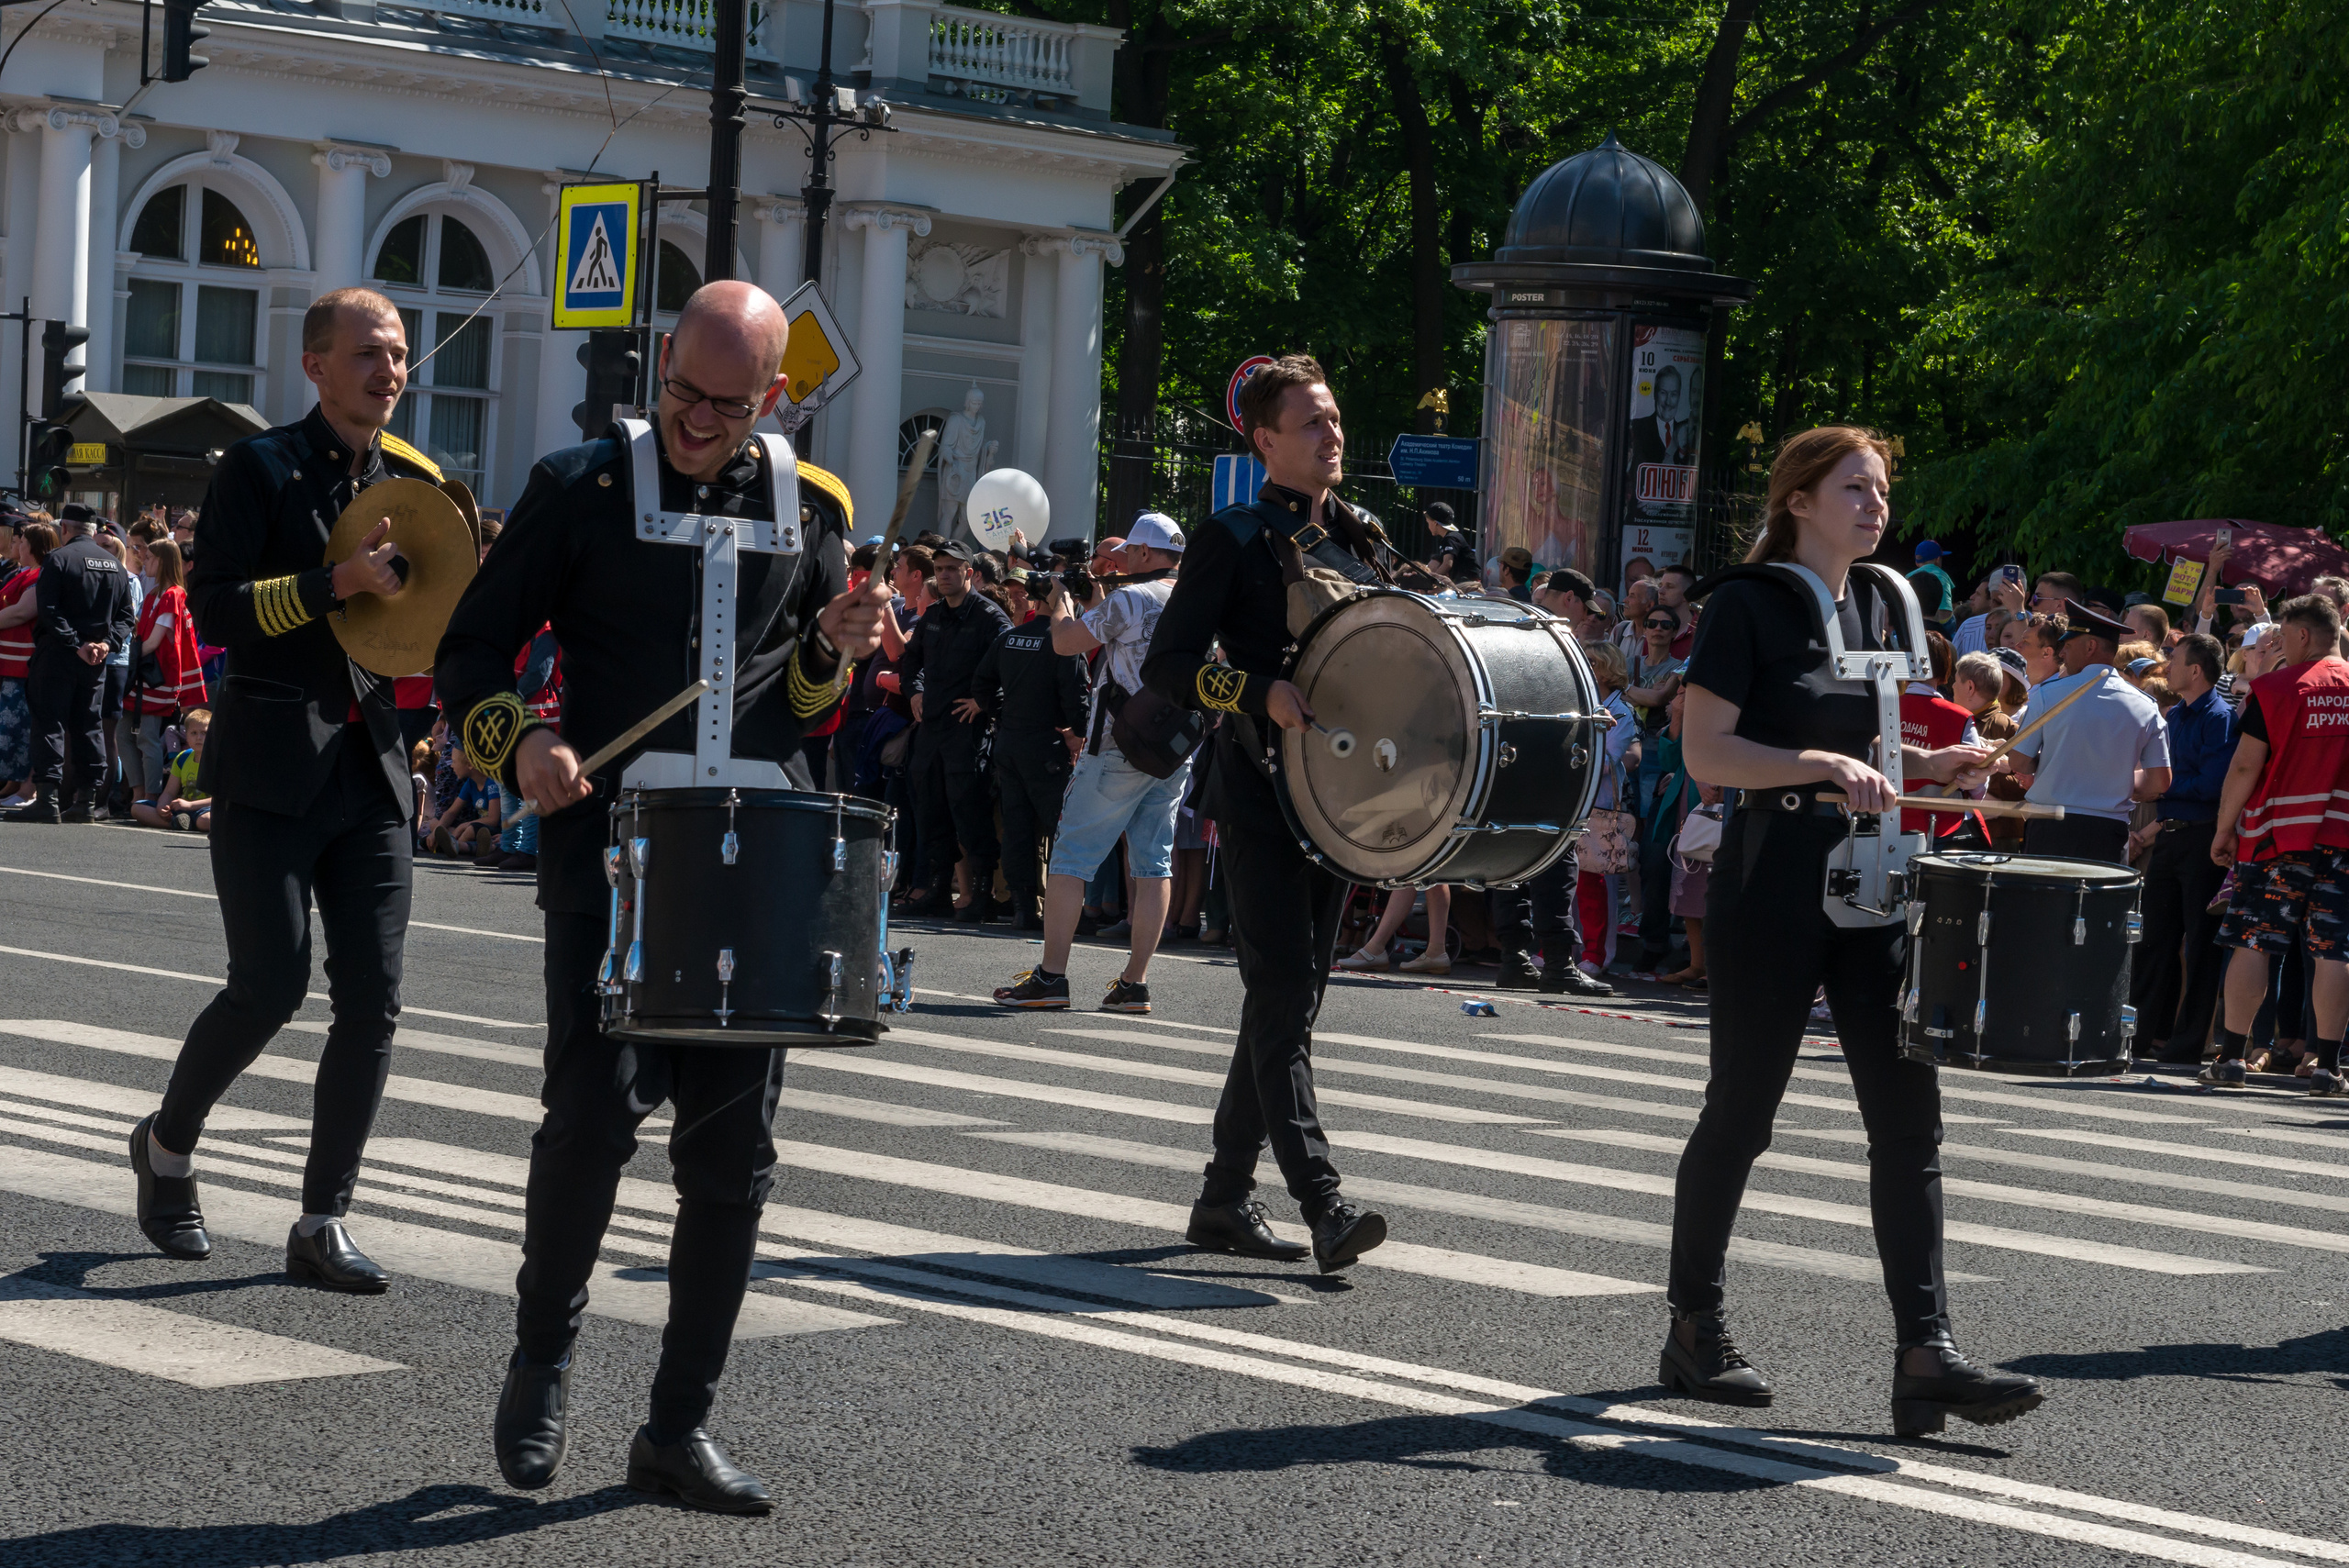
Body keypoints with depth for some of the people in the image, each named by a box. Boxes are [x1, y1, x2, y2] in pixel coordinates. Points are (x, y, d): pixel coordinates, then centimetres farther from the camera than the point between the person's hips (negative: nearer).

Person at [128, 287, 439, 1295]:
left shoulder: (418, 482, 14)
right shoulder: (262, 469, -2)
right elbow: (214, 609, -12)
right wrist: (337, 581, -21)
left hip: (371, 766, 5)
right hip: (271, 766, -5)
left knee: (372, 1000, -2)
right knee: (272, 985, -10)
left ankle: (322, 1223, 6)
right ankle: (168, 1143, 17)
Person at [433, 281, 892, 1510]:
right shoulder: (578, 487, 1)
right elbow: (472, 652, 3)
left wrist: (833, 651, -2)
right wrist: (525, 742, -16)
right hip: (609, 844, -3)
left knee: (735, 1144, 2)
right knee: (597, 1107, -16)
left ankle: (680, 1428, 13)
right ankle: (543, 1348, 12)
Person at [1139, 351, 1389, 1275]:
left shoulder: (1365, 541, 15)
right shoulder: (1235, 540, -4)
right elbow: (1166, 664, -10)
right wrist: (1261, 694, -24)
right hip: (1259, 799, -7)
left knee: (1288, 1001, 9)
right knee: (1283, 999, -12)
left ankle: (1225, 1199, 18)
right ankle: (1323, 1206, -19)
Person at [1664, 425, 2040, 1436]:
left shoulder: (1876, 606, 14)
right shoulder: (1747, 602, -7)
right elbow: (1704, 752, -14)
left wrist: (1929, 769, 5)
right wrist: (1820, 764, -24)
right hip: (1770, 888, -6)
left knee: (1908, 1116, -4)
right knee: (1741, 1112, 4)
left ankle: (1924, 1355, -7)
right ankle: (1694, 1330, 19)